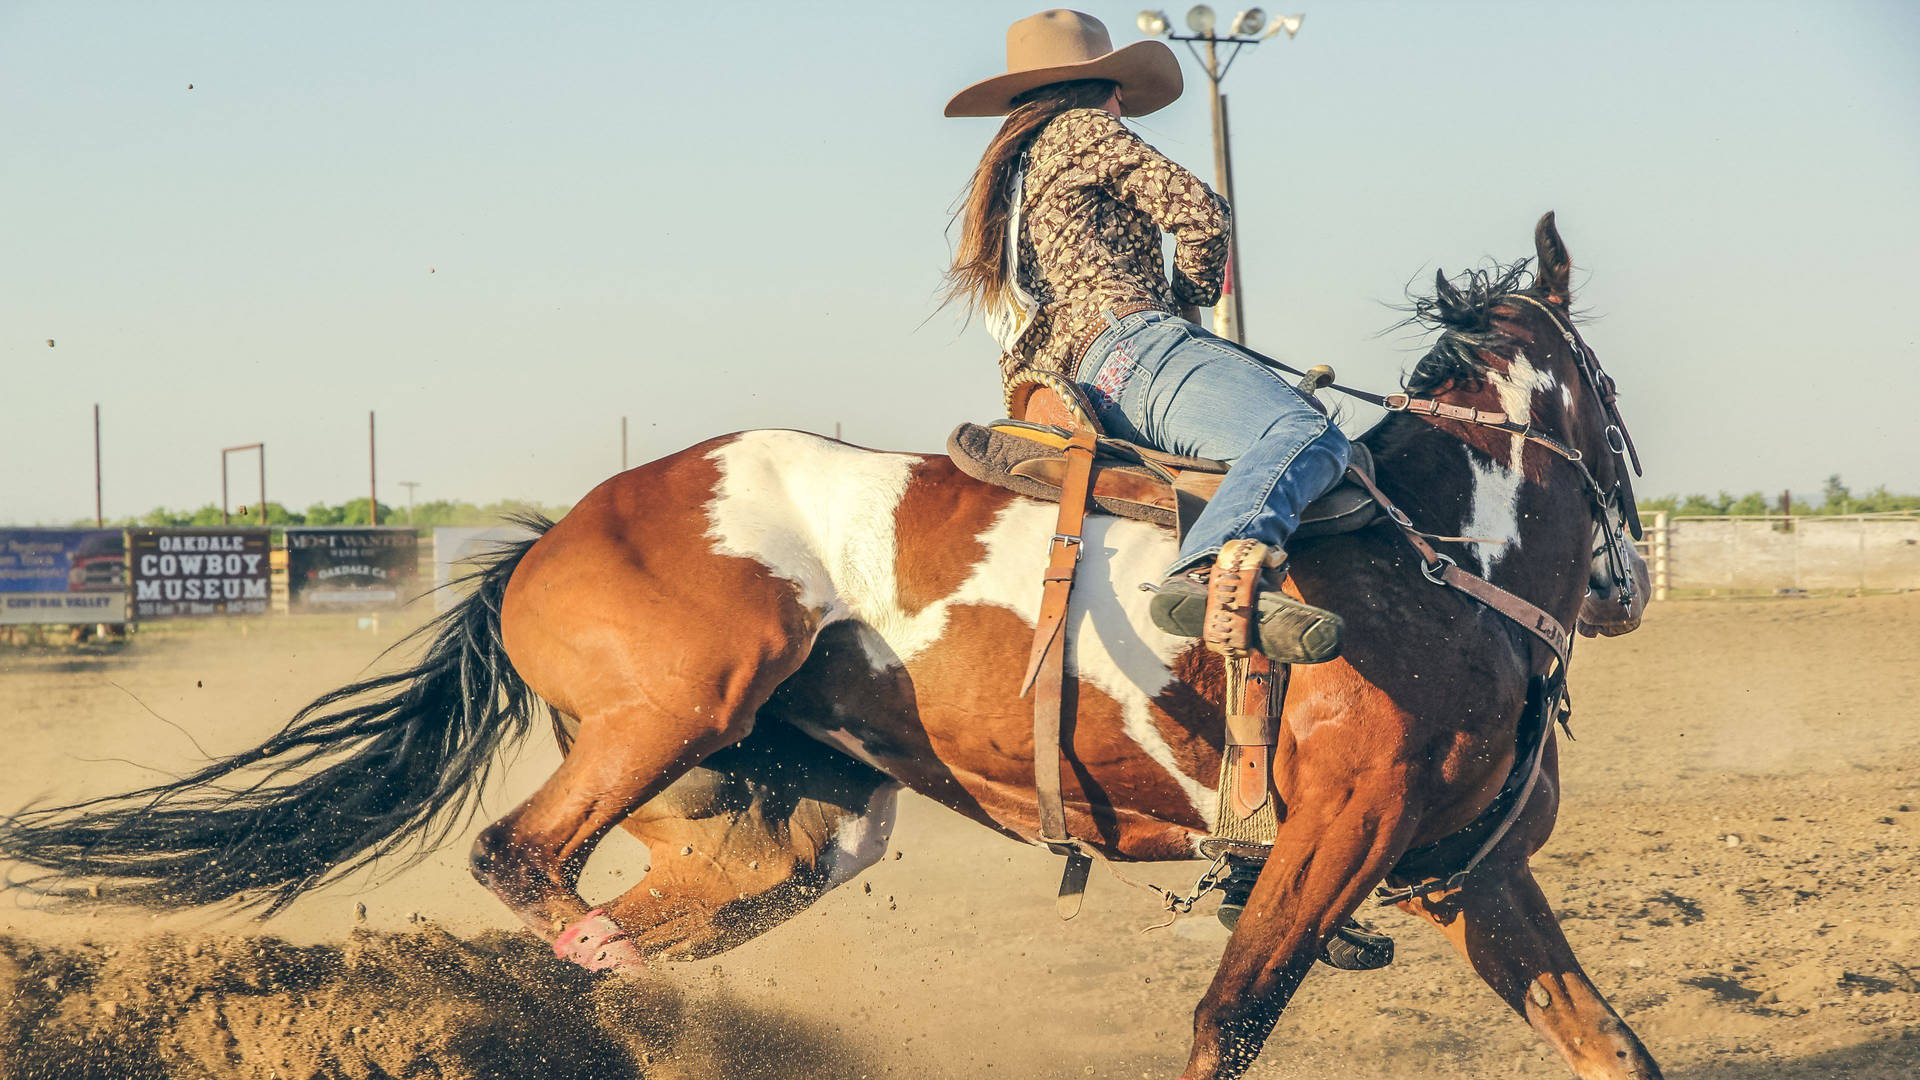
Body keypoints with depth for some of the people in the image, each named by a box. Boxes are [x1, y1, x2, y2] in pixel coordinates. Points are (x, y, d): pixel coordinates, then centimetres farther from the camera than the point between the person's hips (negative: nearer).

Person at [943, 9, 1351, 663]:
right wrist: (1186, 300, 20)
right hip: (1126, 343, -10)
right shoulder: (1082, 128, 12)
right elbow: (1199, 212, 2)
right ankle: (1211, 571, -59)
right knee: (1307, 437, -31)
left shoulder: (1002, 178, 36)